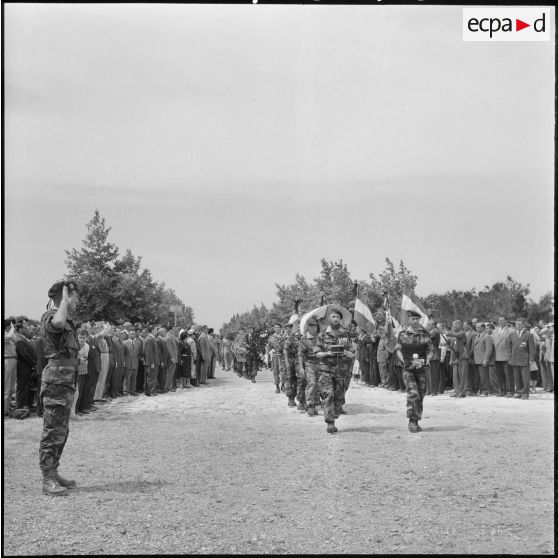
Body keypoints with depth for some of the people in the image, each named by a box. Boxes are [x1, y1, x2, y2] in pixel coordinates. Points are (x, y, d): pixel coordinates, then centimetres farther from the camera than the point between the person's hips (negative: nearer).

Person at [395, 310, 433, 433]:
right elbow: (398, 350, 6)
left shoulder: (425, 334, 6)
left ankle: (416, 422, 20)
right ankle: (411, 421, -12)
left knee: (420, 396, 7)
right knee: (413, 394, -18)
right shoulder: (402, 335, 2)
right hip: (408, 369, -3)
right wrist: (404, 361, -9)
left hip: (421, 368, 3)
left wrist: (427, 360, -7)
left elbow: (430, 350, 11)